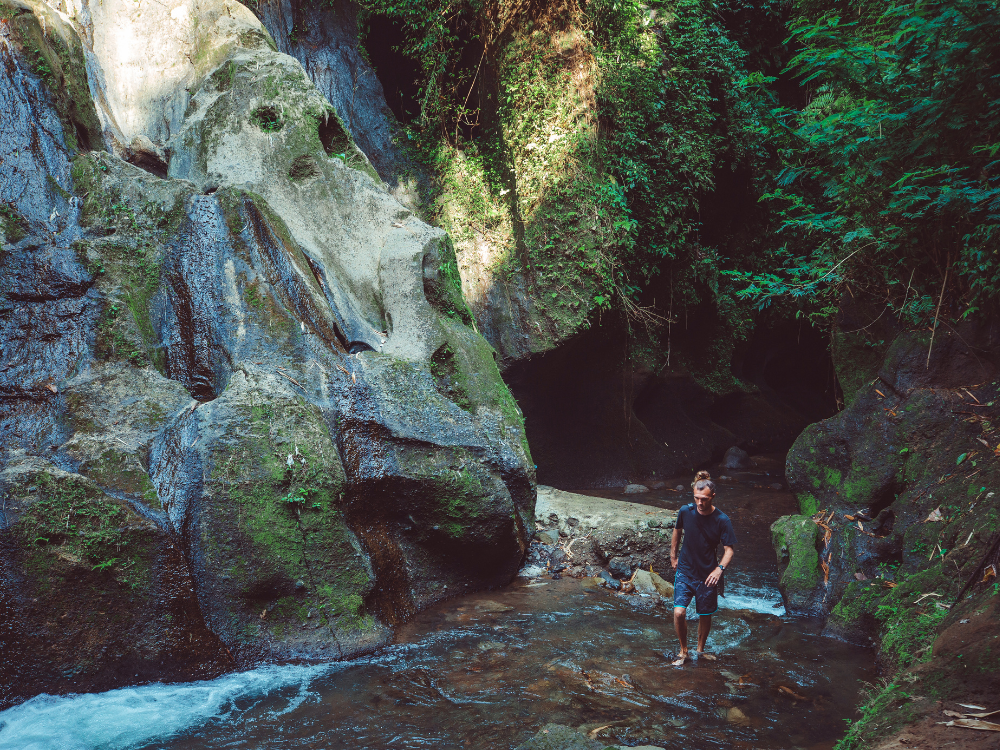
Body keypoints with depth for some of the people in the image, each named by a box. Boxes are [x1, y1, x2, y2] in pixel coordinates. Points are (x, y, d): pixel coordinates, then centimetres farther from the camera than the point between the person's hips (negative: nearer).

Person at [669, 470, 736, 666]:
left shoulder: (722, 521, -14)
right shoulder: (685, 511, -9)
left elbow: (729, 550, -11)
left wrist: (720, 569, -28)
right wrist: (673, 556, 15)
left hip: (707, 575, 0)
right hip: (685, 571, 1)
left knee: (705, 616, 12)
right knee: (679, 613, -12)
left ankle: (700, 649, 37)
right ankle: (683, 650, 11)